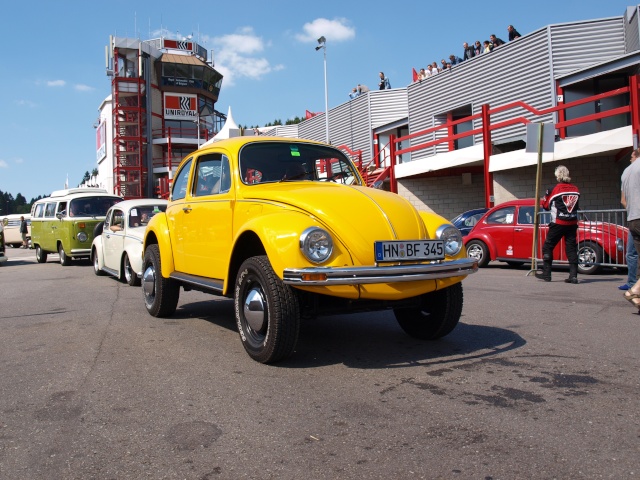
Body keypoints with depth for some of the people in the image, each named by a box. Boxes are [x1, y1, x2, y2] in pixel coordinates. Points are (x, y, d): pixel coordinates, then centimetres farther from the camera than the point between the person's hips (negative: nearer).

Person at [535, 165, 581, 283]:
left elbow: (545, 205, 1)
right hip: (572, 223, 4)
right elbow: (576, 206, 17)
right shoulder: (575, 189, 5)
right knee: (571, 248, 7)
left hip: (558, 224, -4)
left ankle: (546, 273, 9)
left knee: (548, 246, 7)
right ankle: (573, 275, 2)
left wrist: (541, 201, 22)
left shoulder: (554, 189, -9)